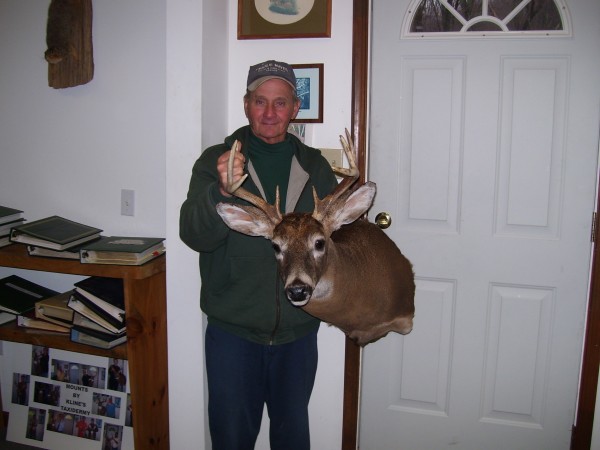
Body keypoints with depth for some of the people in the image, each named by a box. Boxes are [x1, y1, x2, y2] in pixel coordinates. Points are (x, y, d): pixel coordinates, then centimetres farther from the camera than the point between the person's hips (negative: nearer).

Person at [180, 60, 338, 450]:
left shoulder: (315, 166, 4)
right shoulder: (216, 161, -5)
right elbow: (194, 235, -17)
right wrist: (221, 191, -35)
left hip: (298, 329, 3)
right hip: (232, 329, -2)